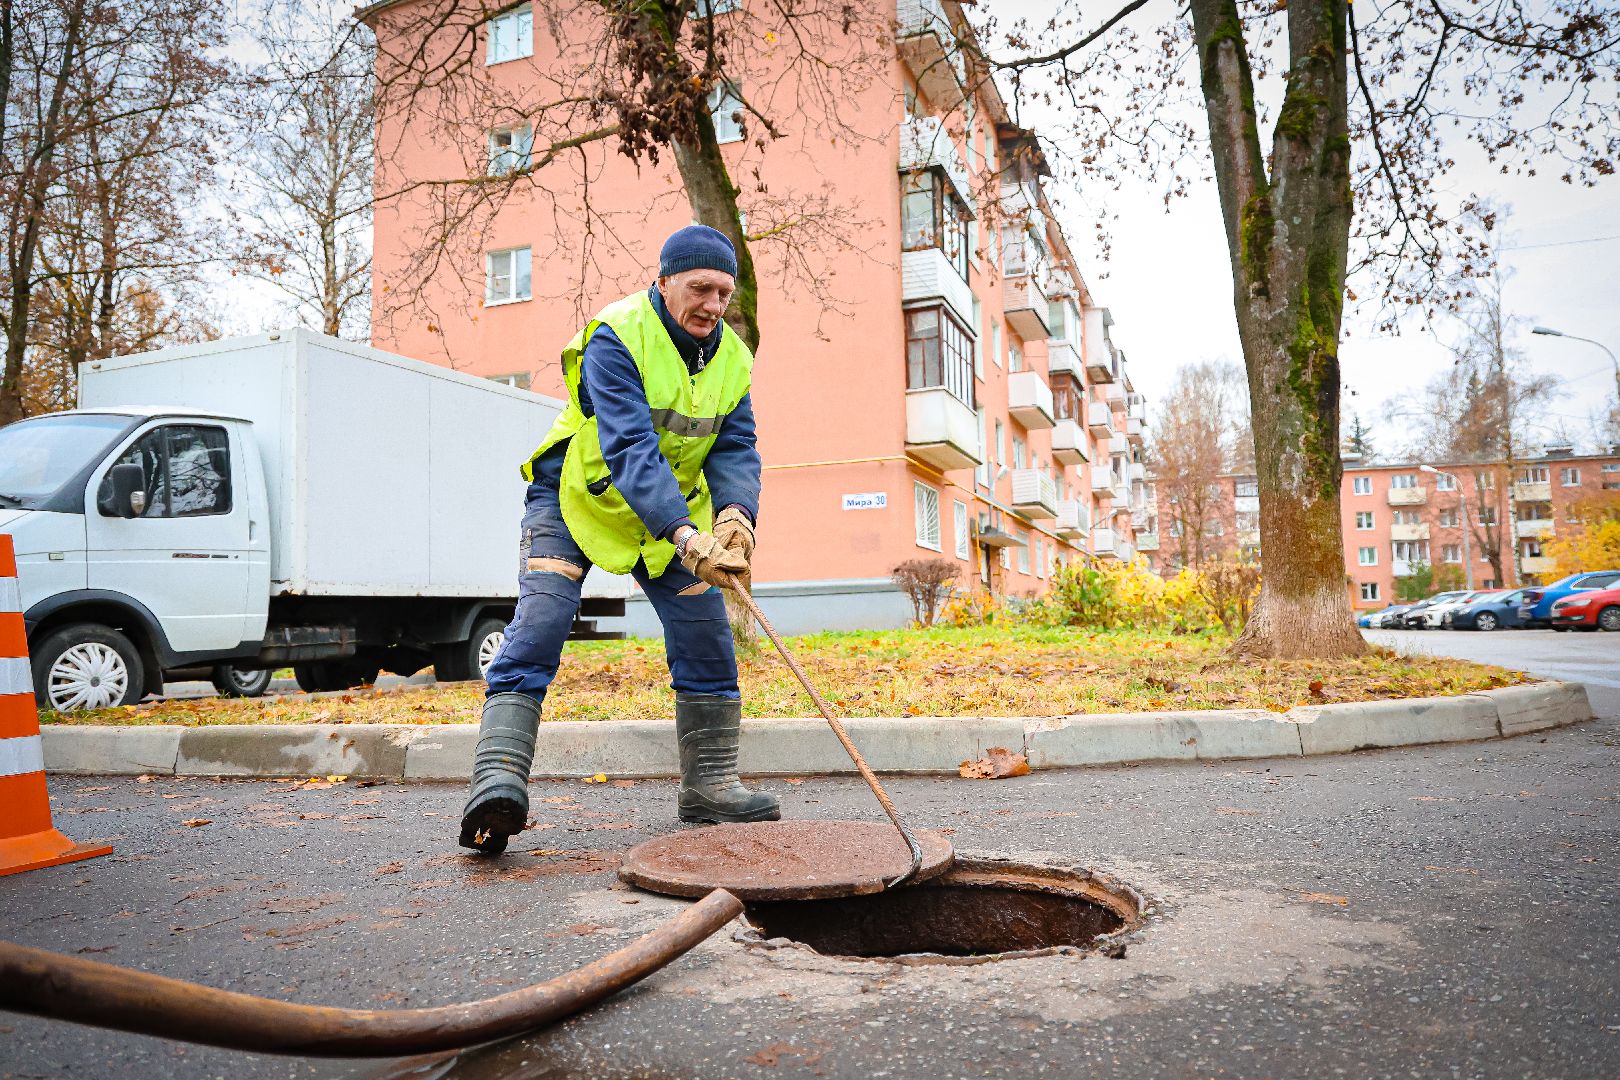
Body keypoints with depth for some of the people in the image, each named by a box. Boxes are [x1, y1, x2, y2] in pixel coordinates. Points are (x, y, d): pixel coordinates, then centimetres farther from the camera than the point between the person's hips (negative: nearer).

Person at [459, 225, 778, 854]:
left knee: (707, 636, 0)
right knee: (539, 625, -20)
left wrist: (736, 514, -33)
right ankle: (498, 778, -22)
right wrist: (685, 536, -47)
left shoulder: (732, 358, -4)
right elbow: (629, 447, -35)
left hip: (673, 516, 6)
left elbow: (736, 448, -10)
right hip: (576, 496, -5)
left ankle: (710, 784, 12)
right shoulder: (617, 337, -24)